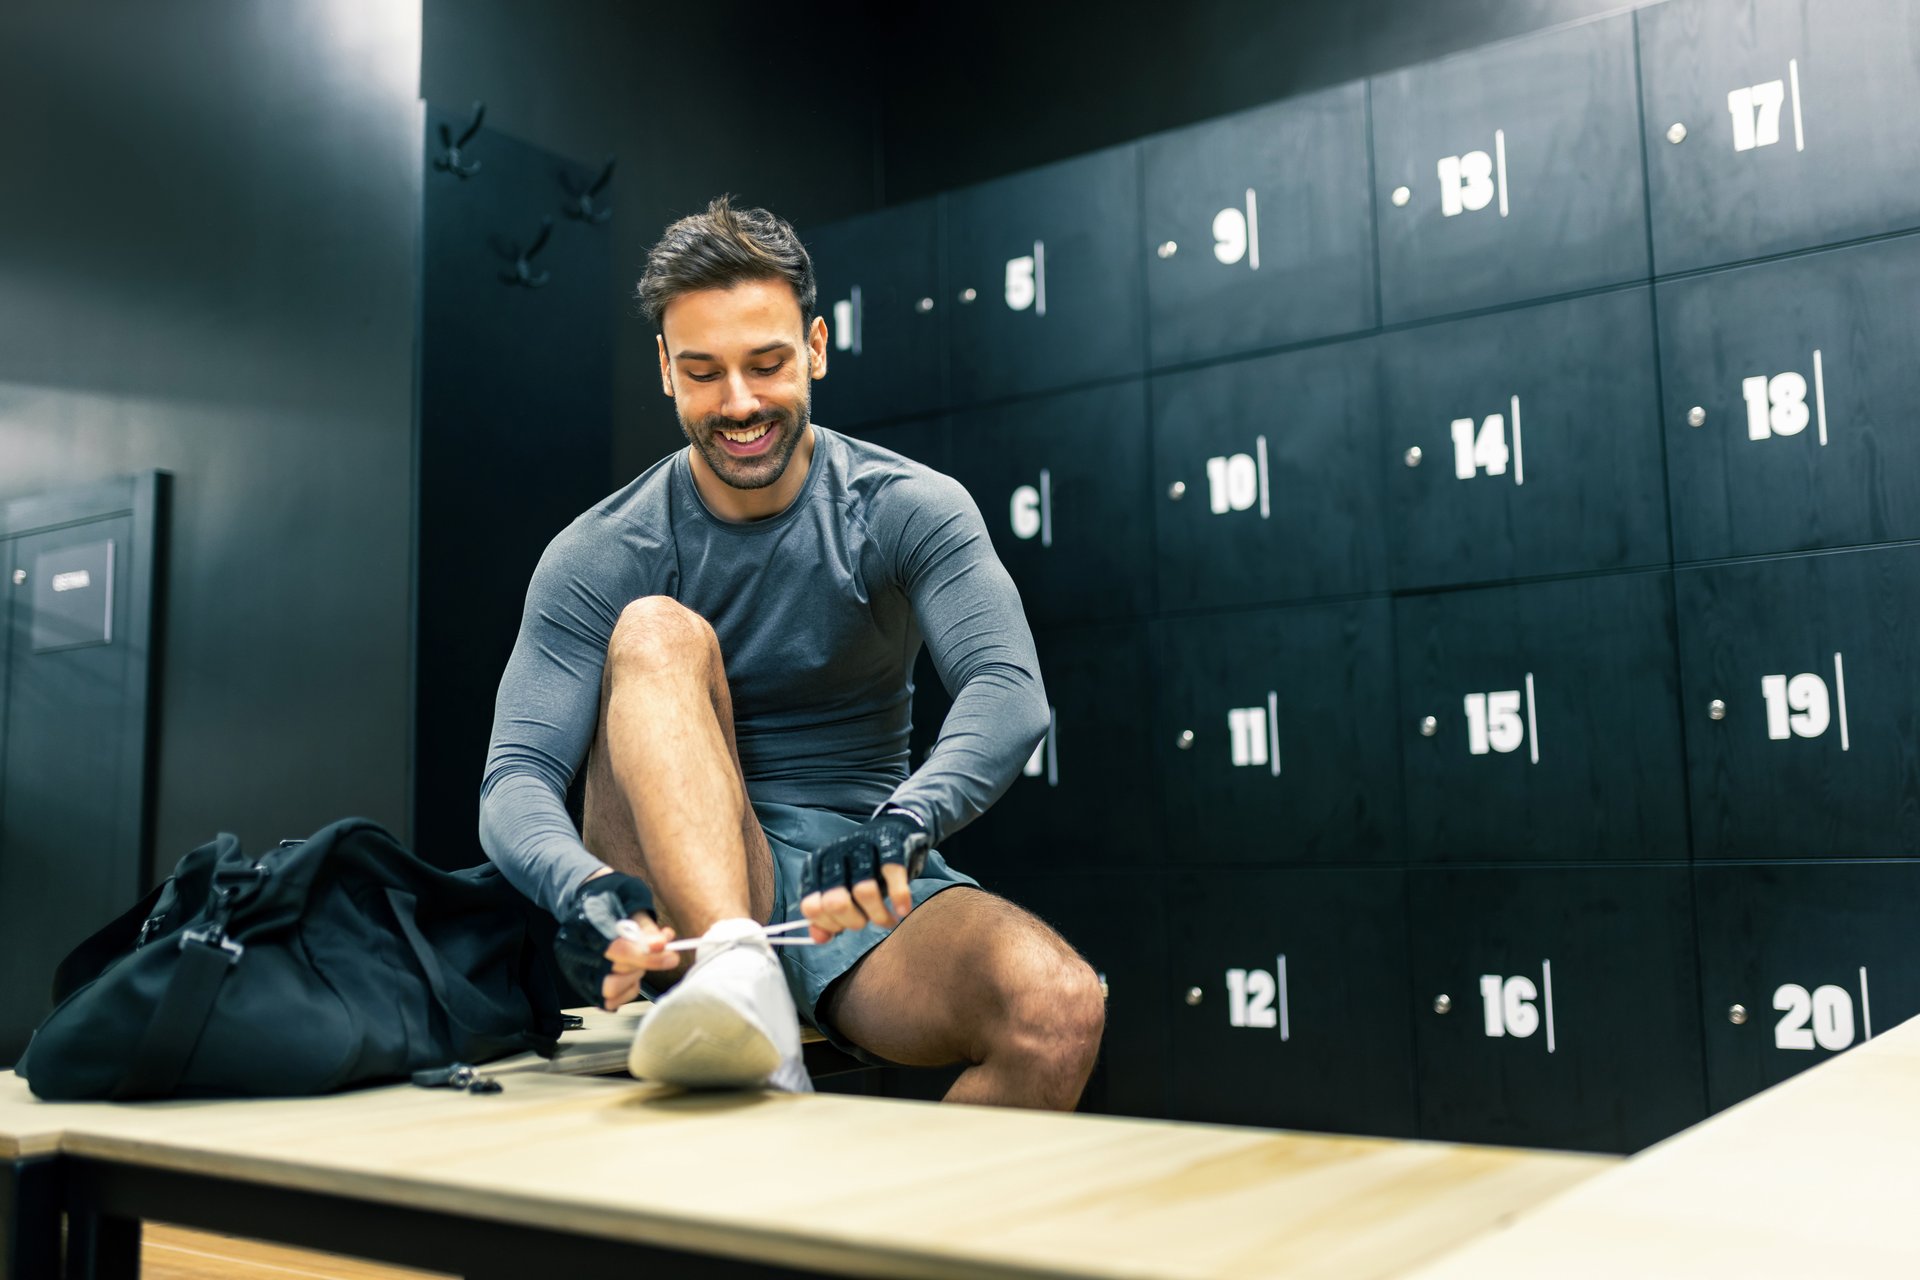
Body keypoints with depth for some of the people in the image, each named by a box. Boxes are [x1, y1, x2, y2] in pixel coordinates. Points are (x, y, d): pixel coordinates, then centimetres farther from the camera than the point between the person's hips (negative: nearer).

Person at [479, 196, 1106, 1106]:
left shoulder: (911, 510, -3)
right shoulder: (598, 557, -3)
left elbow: (1010, 692, -19)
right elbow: (515, 777, -12)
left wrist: (904, 822, -41)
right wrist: (588, 890, -35)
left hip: (860, 894, 0)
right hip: (679, 904, 1)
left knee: (1060, 1011, -31)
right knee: (658, 629, -25)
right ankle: (734, 973, -43)